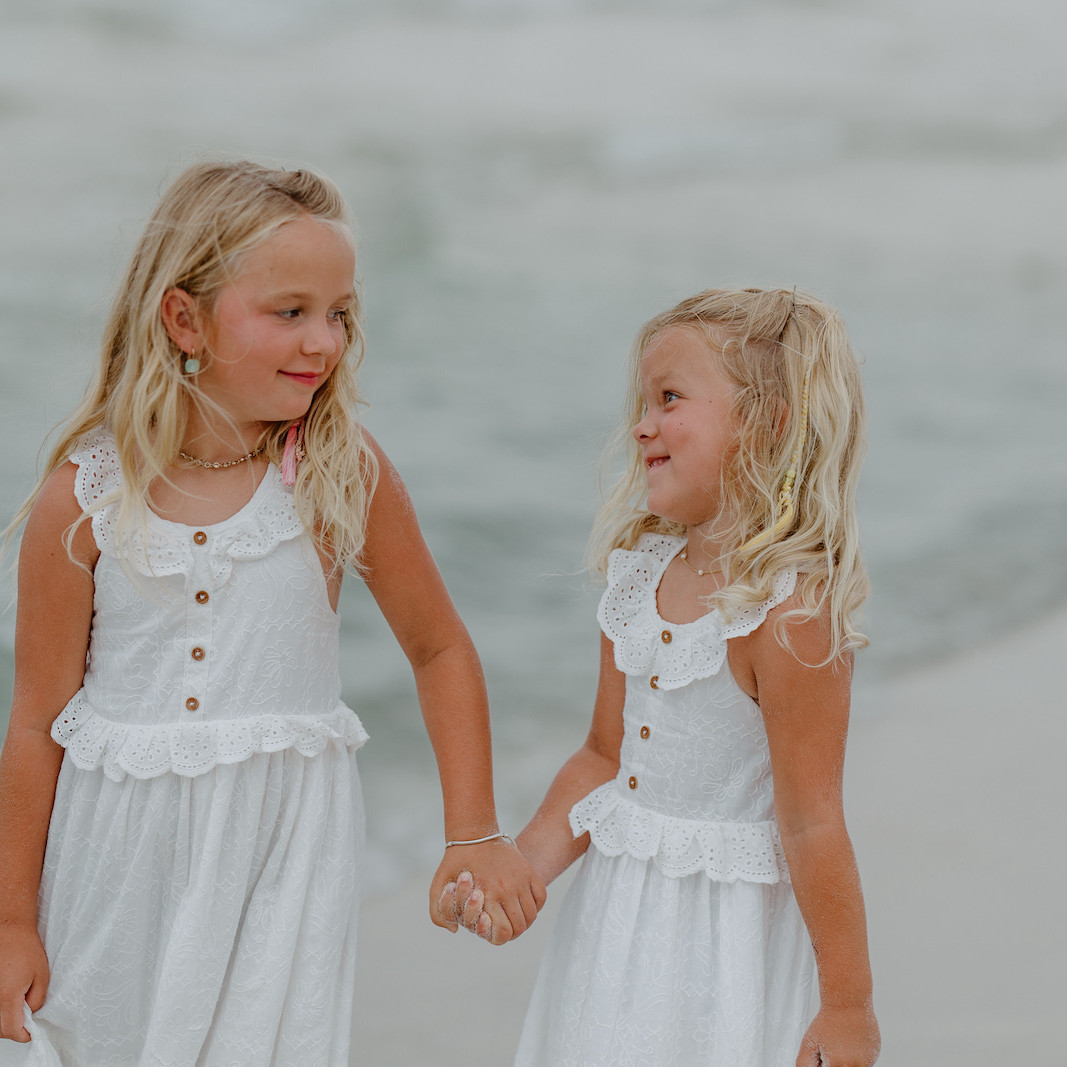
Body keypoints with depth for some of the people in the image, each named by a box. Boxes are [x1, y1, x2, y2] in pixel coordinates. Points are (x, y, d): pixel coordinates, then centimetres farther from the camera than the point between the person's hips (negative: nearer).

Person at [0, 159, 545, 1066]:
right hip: (120, 851, 0)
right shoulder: (83, 502, -7)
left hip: (285, 854, 0)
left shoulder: (346, 478, -5)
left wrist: (475, 834, 8)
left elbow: (439, 649, 9)